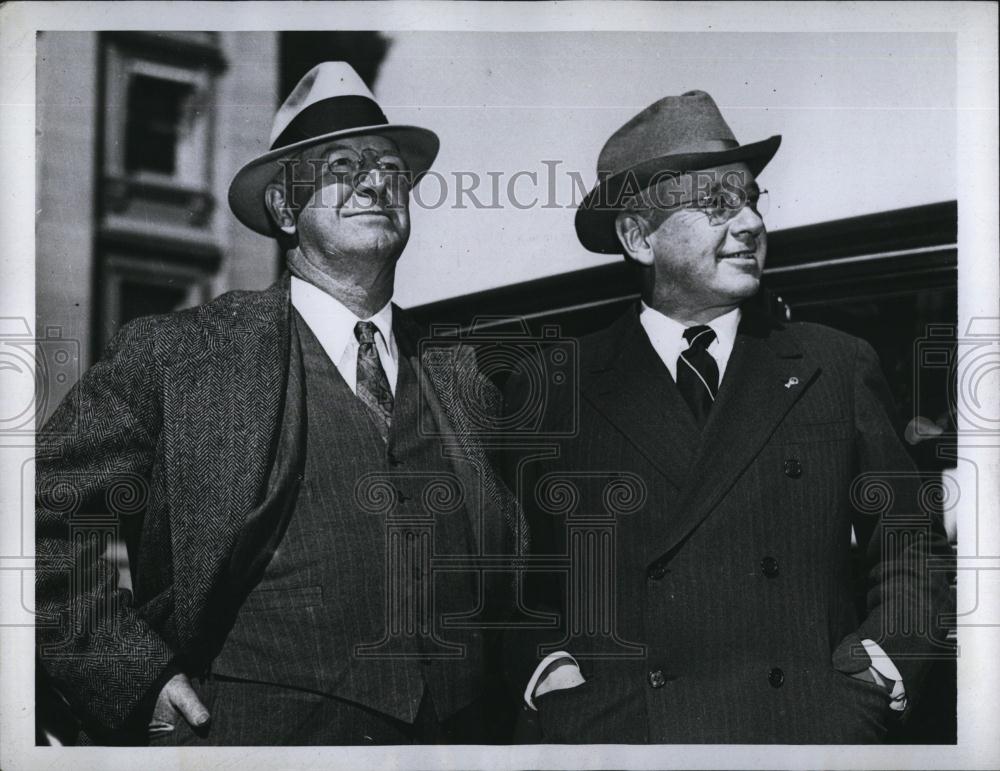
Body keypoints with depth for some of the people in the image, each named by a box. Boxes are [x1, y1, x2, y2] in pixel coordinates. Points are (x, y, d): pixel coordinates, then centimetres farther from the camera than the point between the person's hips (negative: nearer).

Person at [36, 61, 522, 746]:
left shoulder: (466, 380, 11)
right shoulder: (174, 355, -1)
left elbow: (518, 559, 21)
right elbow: (44, 511, -2)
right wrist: (136, 676, -8)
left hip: (457, 736, 4)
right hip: (251, 731, -3)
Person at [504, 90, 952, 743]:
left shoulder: (840, 367, 8)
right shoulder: (548, 396, 5)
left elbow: (913, 554, 9)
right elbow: (509, 580, 9)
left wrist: (870, 686, -3)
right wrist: (556, 681, -5)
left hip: (812, 733, 1)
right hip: (616, 735, -1)